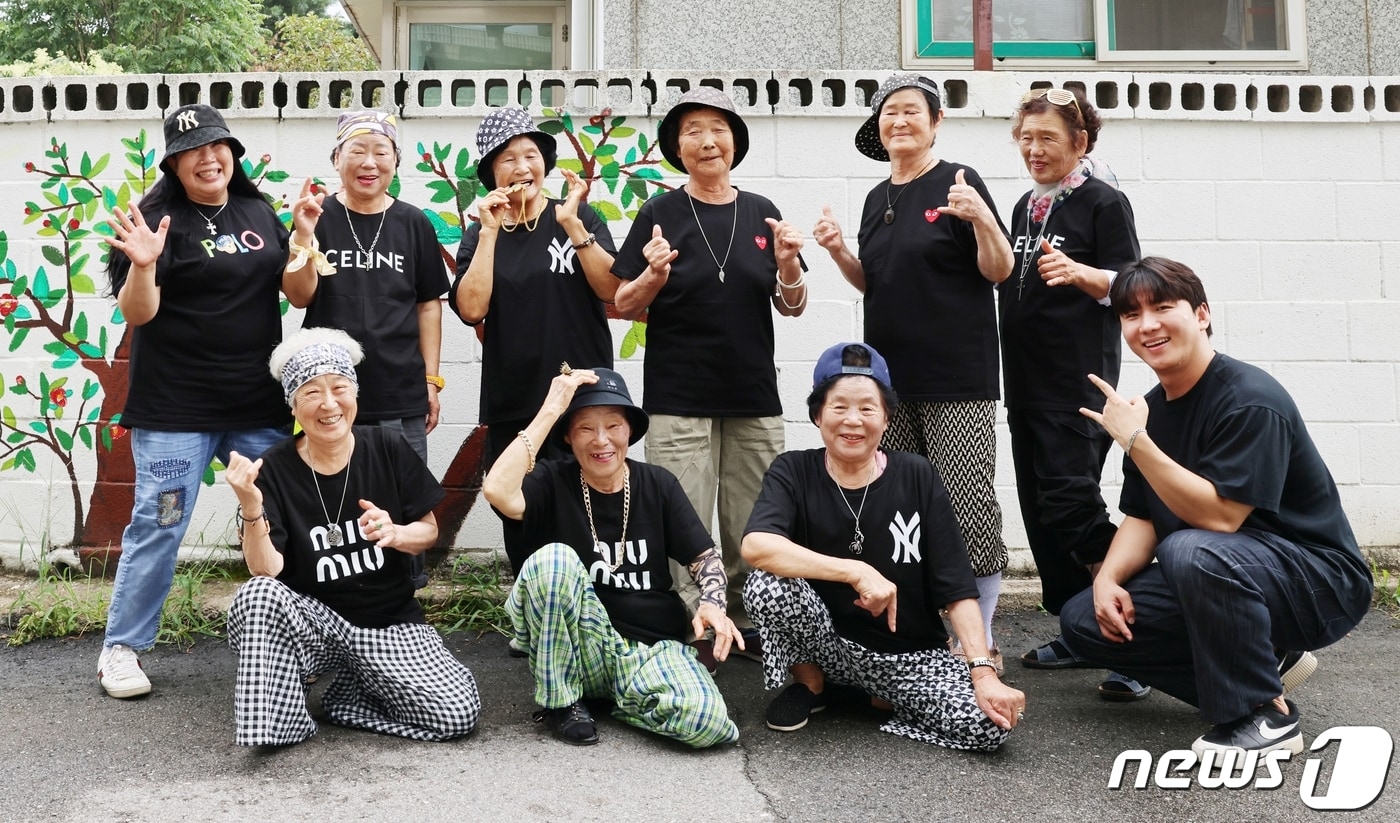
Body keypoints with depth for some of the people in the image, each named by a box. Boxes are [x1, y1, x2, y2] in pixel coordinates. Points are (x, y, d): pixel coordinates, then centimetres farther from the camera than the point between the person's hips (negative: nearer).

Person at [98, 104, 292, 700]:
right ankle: (120, 649, 17)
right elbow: (137, 313, -10)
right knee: (158, 526, 0)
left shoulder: (259, 213, 10)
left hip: (260, 405, 5)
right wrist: (143, 265, -29)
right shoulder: (159, 217, -4)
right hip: (175, 409, -4)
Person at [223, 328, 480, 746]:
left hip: (390, 621, 2)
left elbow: (429, 530, 3)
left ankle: (351, 692, 8)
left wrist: (395, 534, -19)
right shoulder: (274, 469, -9)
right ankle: (277, 721, -11)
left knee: (457, 713, -19)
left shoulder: (388, 448, -5)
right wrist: (251, 508, -32)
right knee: (259, 594, -34)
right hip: (311, 619, -1)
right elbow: (267, 571, -16)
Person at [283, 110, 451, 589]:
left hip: (401, 399, 1)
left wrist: (431, 379, 3)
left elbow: (429, 305, 7)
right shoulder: (318, 217, 2)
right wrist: (304, 235, -19)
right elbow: (299, 297, -4)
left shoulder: (413, 225, 4)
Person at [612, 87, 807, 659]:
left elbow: (792, 307, 11)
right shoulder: (660, 214, 1)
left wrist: (788, 264, -8)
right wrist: (653, 276, -18)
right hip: (679, 401, -3)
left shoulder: (762, 213, 9)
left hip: (754, 398, 3)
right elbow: (625, 307, 2)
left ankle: (749, 624, 25)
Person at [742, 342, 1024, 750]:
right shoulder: (794, 472, -7)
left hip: (910, 654, 1)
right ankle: (809, 683, 0)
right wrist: (855, 571, -35)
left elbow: (957, 588, -7)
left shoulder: (916, 477, -5)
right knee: (767, 585, -30)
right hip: (827, 643, 0)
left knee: (992, 722, -24)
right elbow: (755, 545, -28)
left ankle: (885, 698, 5)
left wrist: (984, 672, -18)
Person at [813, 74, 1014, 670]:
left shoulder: (957, 183, -2)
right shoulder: (878, 199, 16)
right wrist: (839, 252, 5)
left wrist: (983, 221, -23)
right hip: (890, 376, 6)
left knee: (968, 509, -7)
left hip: (957, 381, -6)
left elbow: (999, 271, -5)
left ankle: (980, 639, 8)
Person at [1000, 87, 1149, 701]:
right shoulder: (1026, 205, 18)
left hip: (1079, 380, -8)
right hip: (1026, 380, 8)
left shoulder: (1103, 201, -3)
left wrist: (1077, 272, -26)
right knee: (1039, 509, 8)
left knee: (1069, 502, -15)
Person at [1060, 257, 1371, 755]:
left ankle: (1266, 715, -15)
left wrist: (1134, 439, -30)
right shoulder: (1152, 408, 2)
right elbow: (1140, 517, 4)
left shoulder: (1250, 400, -21)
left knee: (1190, 550, -38)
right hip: (1217, 581, 8)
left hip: (1319, 582, -8)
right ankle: (1262, 662, 8)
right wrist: (1109, 578, -14)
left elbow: (1219, 516, -30)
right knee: (1083, 620, -3)